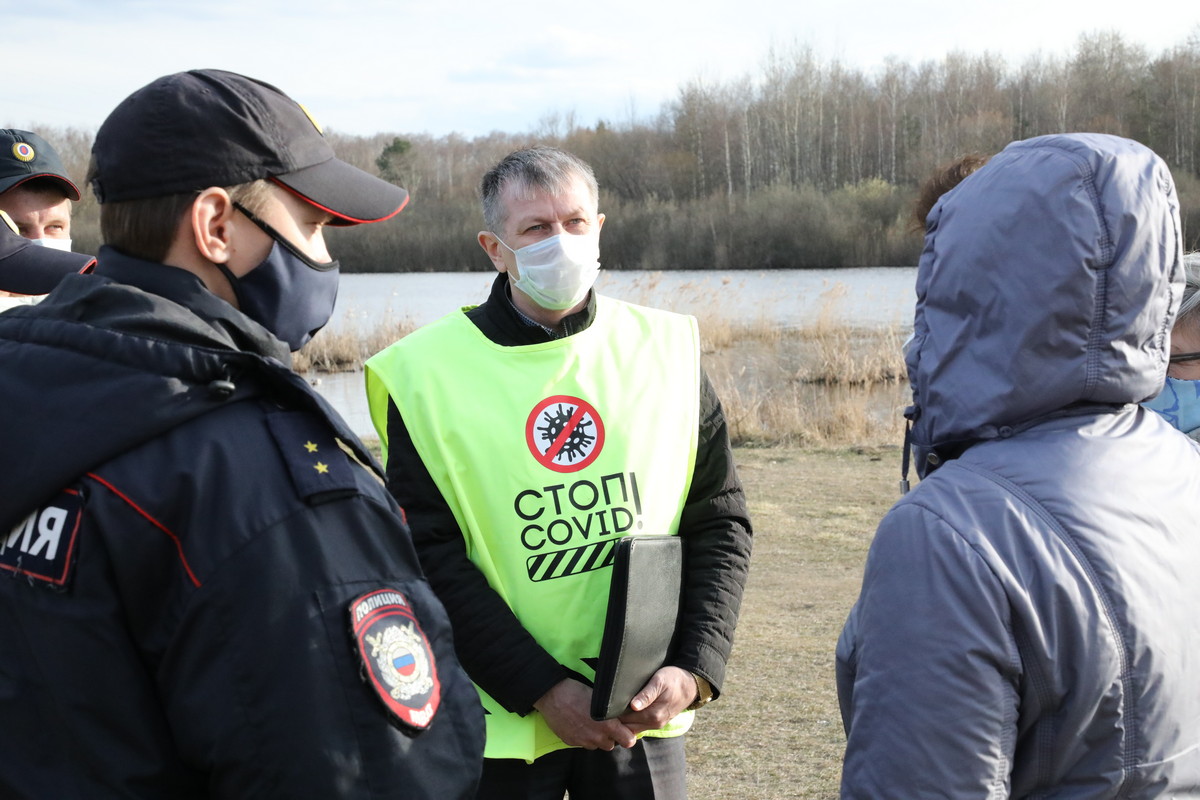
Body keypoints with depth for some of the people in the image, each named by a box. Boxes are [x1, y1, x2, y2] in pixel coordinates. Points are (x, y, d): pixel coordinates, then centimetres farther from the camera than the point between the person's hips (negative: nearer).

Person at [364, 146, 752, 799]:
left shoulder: (667, 350, 2)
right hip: (499, 720, -2)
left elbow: (719, 524, 3)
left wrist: (693, 669, -9)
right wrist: (545, 690, -14)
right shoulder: (427, 372, -6)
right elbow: (431, 557, -9)